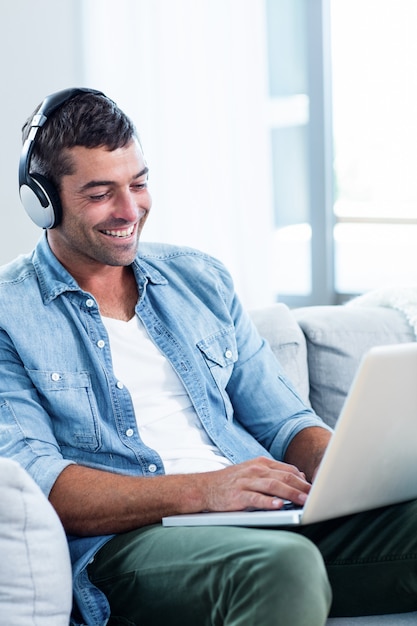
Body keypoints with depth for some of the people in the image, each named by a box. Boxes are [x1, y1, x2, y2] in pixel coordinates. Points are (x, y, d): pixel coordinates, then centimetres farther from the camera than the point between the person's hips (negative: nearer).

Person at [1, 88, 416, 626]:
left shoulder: (200, 278, 21)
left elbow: (283, 422, 20)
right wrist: (201, 490, -21)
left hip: (271, 514, 5)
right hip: (126, 538, -5)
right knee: (284, 565, -38)